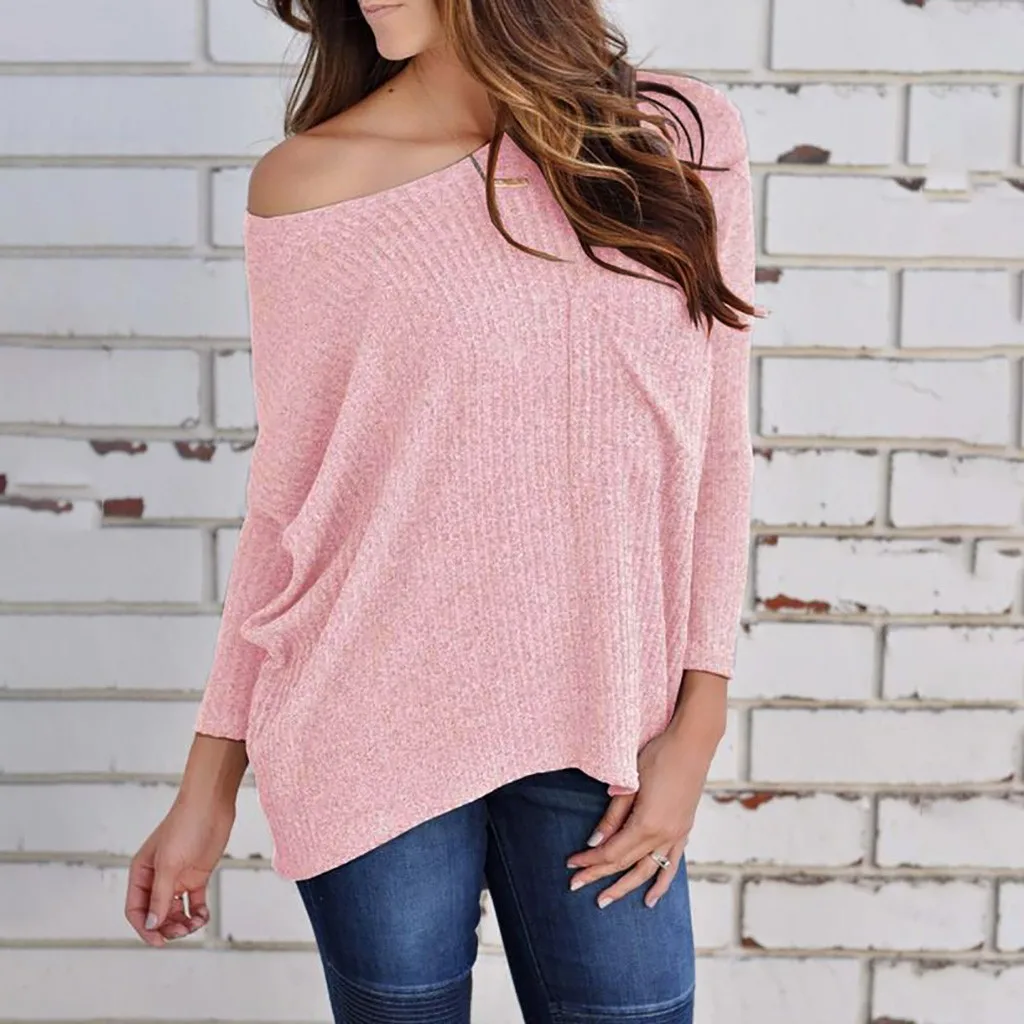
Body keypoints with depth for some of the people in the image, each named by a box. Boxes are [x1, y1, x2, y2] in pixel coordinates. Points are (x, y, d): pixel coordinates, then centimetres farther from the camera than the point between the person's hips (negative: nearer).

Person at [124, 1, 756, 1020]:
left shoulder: (683, 138, 0)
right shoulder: (307, 185, -4)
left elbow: (714, 454, 3)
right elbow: (284, 504, 2)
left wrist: (697, 726, -2)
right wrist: (209, 782, 3)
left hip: (597, 734, 2)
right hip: (375, 732, -1)